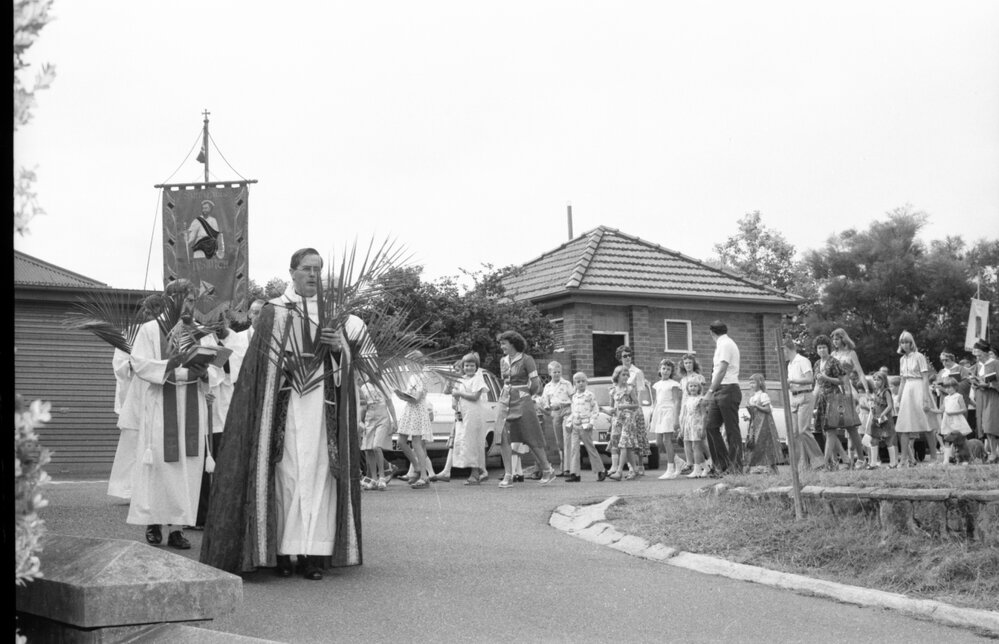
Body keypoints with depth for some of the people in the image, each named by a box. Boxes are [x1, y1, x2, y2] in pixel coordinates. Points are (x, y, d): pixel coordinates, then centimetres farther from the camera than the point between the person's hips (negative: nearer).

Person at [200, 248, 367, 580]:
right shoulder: (273, 312, 6)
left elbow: (349, 356, 11)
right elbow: (259, 363, 3)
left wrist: (338, 345, -10)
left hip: (323, 405, 2)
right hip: (284, 405, -2)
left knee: (318, 472, -3)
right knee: (285, 472, -5)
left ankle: (314, 552, -2)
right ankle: (281, 551, 1)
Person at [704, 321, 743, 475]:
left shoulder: (725, 345, -9)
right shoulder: (722, 345, 20)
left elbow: (722, 371, -18)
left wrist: (710, 391, -20)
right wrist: (712, 390, 19)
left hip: (728, 389, -9)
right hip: (719, 392, 9)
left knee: (732, 430, -5)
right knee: (710, 426, 3)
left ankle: (735, 467, -2)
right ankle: (722, 465, 7)